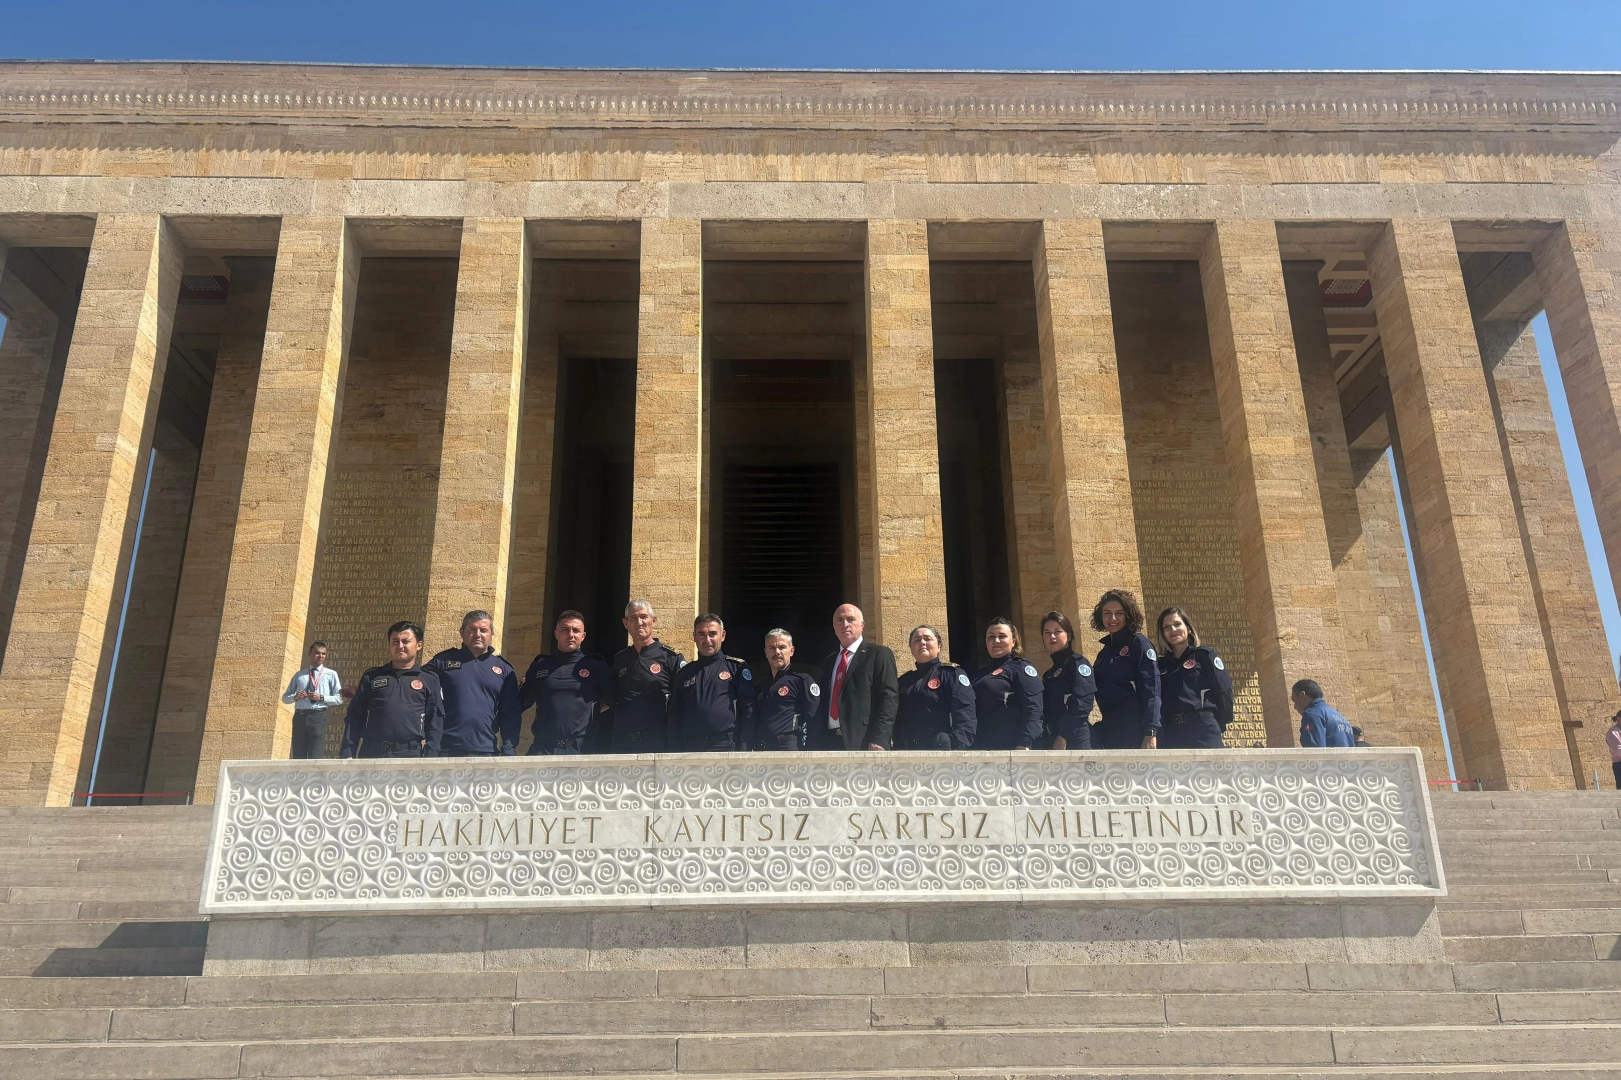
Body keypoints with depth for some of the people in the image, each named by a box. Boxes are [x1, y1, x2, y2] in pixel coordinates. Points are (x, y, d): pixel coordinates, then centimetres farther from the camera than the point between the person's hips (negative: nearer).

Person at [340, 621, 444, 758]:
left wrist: (431, 756, -6)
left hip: (411, 755, -1)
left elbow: (435, 721, 5)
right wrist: (347, 753, 1)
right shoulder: (371, 677, 15)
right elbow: (355, 717, 12)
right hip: (371, 753, 2)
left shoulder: (429, 680, 10)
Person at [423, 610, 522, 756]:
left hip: (486, 752, 1)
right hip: (446, 752, -1)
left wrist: (509, 751, -1)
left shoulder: (503, 668, 10)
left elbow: (511, 714, 8)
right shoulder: (443, 661, 8)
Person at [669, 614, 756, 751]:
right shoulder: (686, 672, 16)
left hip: (726, 746, -3)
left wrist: (743, 749, -9)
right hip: (690, 748, 3)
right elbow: (675, 716, 16)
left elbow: (748, 711, -1)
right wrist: (675, 751, 6)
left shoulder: (737, 668, 5)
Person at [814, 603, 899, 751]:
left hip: (864, 742, -6)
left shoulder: (879, 654, 2)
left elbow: (889, 697, -8)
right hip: (829, 741, 6)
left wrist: (878, 740, -18)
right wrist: (817, 742, 9)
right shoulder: (829, 662, 22)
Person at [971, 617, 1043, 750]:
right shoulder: (981, 676, 24)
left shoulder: (1021, 668, 1)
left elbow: (1033, 709, -12)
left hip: (1013, 748, -7)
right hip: (983, 748, 7)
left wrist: (1024, 745, -22)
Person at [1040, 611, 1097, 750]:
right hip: (1053, 741, 8)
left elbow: (1082, 704, -14)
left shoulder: (1078, 662, 0)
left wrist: (1063, 736, -19)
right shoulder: (1050, 673, 23)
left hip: (1074, 741, -7)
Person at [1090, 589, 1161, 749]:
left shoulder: (1138, 643, -2)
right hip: (1110, 730, 7)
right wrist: (1100, 731, 13)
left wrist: (1150, 732, -21)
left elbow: (1151, 689, -12)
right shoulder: (1104, 652, 19)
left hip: (1135, 729, -7)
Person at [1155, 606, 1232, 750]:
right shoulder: (1161, 663, 18)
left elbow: (1224, 689, 2)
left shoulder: (1204, 655, 8)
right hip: (1169, 734, 3)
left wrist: (1218, 725, 3)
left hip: (1201, 730, -3)